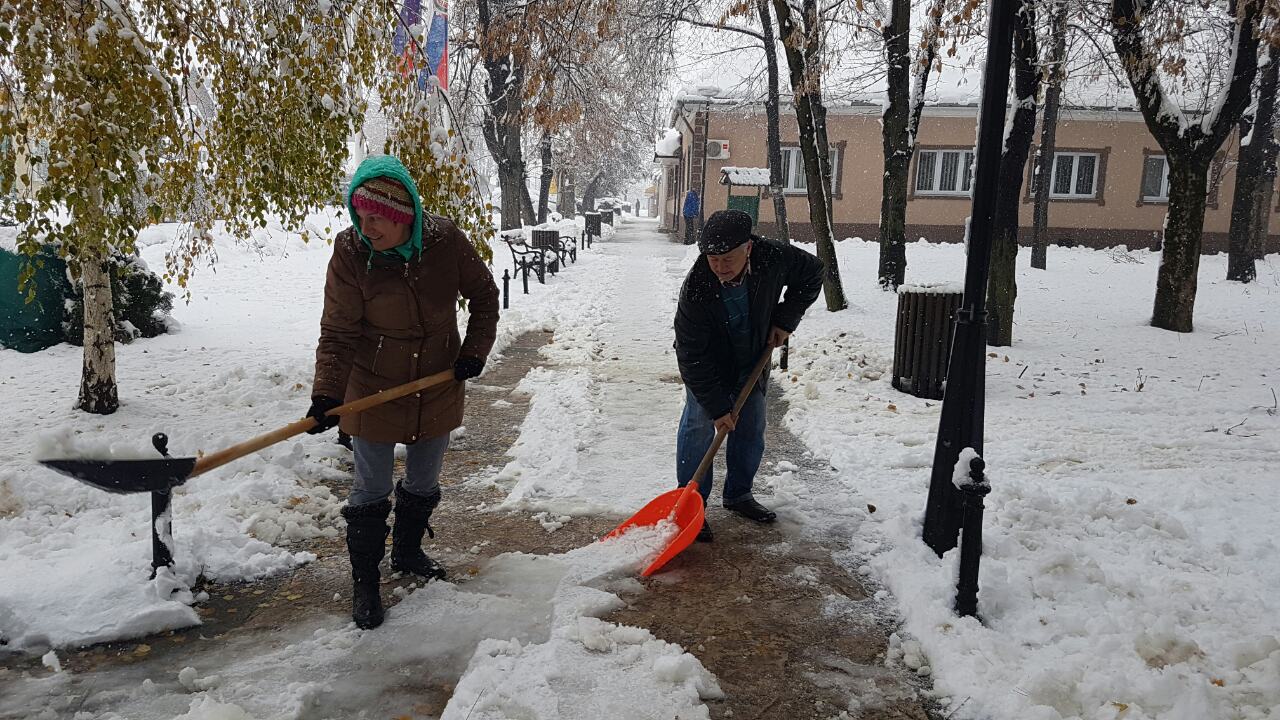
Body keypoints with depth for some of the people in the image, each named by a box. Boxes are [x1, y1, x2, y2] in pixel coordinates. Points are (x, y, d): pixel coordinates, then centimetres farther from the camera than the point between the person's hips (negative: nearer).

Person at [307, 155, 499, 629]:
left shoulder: (445, 240, -15)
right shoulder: (350, 252, -18)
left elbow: (483, 293, 1)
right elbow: (338, 332, -16)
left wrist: (475, 350, -6)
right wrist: (326, 393, -27)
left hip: (438, 386, 3)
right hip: (374, 389, -2)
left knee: (424, 482, 19)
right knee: (370, 490, 5)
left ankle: (407, 552, 43)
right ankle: (364, 582, 21)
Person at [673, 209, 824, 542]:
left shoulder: (773, 258, -27)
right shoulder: (696, 289, -35)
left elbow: (812, 272, -4)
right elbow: (692, 357, -28)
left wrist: (785, 318, -12)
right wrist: (716, 406, -27)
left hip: (753, 363, 4)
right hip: (710, 368, -4)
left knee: (752, 431, 11)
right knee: (699, 428, -9)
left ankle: (738, 494, 29)